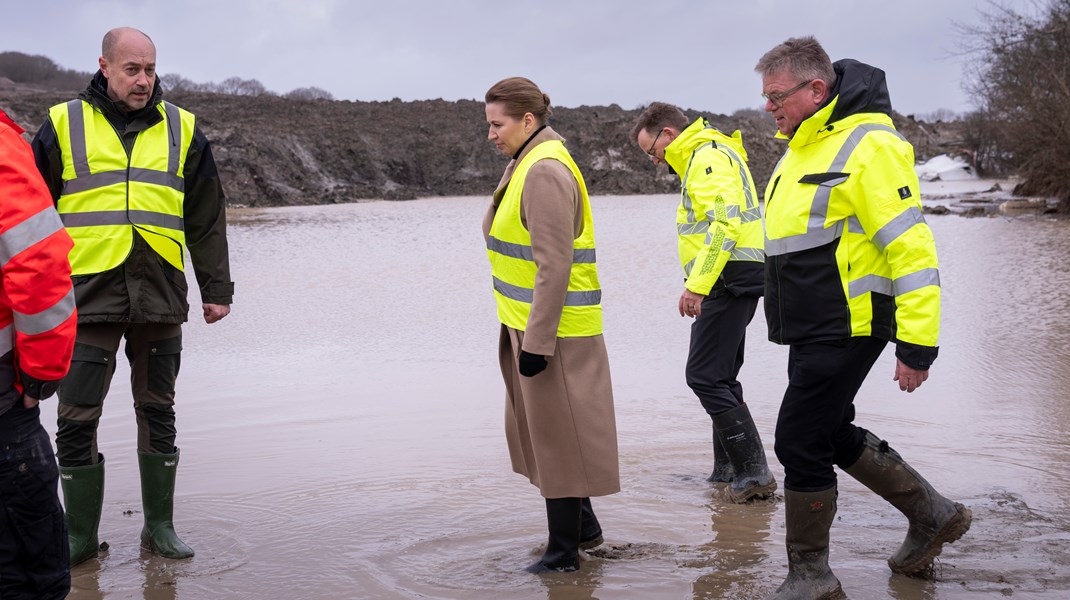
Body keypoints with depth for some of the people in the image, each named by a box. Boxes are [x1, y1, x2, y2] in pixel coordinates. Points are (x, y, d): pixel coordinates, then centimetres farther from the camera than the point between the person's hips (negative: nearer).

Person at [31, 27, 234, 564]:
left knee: (158, 414, 9)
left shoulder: (181, 129, 9)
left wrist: (216, 289, 10)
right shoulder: (64, 125, 4)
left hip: (160, 298, 2)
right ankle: (80, 535, 11)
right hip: (88, 295, -2)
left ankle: (159, 526, 20)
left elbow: (206, 218, 14)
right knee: (77, 419, -2)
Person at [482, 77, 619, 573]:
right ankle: (584, 527, 32)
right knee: (542, 430, 19)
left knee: (557, 436, 0)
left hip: (554, 328, -10)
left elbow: (554, 265, -24)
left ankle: (564, 551, 11)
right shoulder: (528, 164, 13)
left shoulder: (546, 172, -19)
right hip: (530, 323, 10)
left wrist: (537, 342, -23)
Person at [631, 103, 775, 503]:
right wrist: (700, 284, 19)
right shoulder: (704, 157, 22)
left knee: (705, 375, -11)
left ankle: (753, 473, -10)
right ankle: (728, 470, 22)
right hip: (734, 280, 11)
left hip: (730, 276, -11)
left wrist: (697, 285, -28)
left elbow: (725, 222, -24)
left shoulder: (708, 156, -12)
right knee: (720, 376, 16)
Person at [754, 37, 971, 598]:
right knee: (831, 434, 18)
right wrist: (789, 316, 26)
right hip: (813, 329, 10)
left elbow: (912, 250, -21)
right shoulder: (803, 146, 12)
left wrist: (917, 345, -22)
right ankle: (932, 514, 33)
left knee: (800, 441, -5)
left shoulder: (868, 145, -18)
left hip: (847, 328, -10)